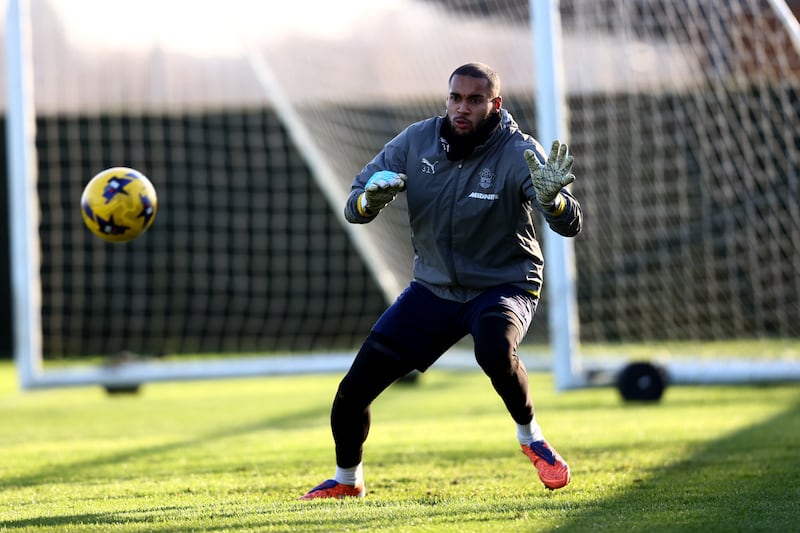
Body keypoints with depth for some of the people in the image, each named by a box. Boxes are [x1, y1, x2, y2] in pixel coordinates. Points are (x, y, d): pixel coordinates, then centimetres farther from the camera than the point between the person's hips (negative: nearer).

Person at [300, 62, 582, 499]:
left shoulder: (520, 153, -17)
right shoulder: (416, 142, -7)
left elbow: (569, 225, -28)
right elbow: (353, 208, -4)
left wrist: (551, 199, -51)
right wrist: (371, 200, -29)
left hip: (504, 286, -4)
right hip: (432, 290, 4)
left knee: (494, 350, -39)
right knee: (352, 392, -1)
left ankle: (531, 438, -11)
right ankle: (346, 480, 28)